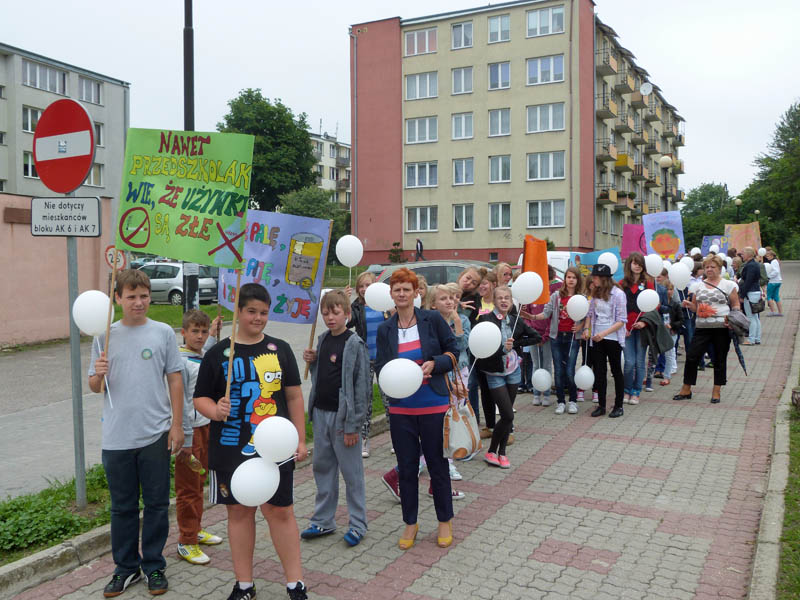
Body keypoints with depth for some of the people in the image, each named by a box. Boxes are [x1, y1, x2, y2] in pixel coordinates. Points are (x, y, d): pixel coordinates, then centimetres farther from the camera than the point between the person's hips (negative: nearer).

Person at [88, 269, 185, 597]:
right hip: (117, 438, 1)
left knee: (157, 504, 9)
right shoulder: (105, 336, 2)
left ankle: (153, 566, 25)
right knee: (122, 506, 13)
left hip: (156, 435, -1)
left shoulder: (163, 332, -1)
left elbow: (175, 380, 2)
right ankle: (125, 567, 29)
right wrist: (98, 374, -16)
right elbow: (95, 387, 7)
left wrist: (177, 425, -1)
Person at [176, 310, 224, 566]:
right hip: (190, 430, -8)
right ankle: (186, 542, 11)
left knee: (199, 482, 19)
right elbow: (179, 403, -18)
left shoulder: (205, 357, 6)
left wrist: (214, 335, 22)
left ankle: (195, 530, 32)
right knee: (188, 488, 1)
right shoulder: (180, 362, -17)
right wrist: (185, 441, -18)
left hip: (206, 425, 8)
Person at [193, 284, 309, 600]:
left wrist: (300, 439, 4)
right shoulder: (217, 354, 1)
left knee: (281, 511, 4)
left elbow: (294, 396, 7)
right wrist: (215, 410, -18)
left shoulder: (280, 349, 4)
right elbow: (200, 397, 5)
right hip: (231, 449, 0)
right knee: (239, 511, 10)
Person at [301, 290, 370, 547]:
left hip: (342, 415, -7)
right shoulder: (323, 340, 9)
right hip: (321, 413, 7)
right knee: (322, 467, 15)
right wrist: (311, 361, 0)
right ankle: (323, 521, 27)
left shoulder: (354, 344, -13)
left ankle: (358, 524, 16)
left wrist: (353, 425, -16)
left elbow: (362, 385, -15)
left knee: (351, 471, 3)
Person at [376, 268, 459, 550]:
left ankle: (445, 521, 28)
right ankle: (410, 523, 27)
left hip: (433, 405, -2)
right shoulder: (385, 329, 3)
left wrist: (434, 364, -16)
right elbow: (380, 367, 4)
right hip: (401, 407, 2)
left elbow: (454, 350, 1)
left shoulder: (432, 319, -4)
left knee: (438, 464, 9)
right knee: (407, 466, 10)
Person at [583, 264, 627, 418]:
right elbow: (590, 313, 16)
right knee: (599, 372, 7)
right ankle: (601, 405, 17)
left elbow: (622, 320, -15)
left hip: (613, 338, -5)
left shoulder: (618, 294, -13)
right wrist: (586, 328, -1)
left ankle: (618, 406, 17)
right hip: (597, 338, 5)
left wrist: (604, 333, -23)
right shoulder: (595, 293, 5)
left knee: (616, 371, 7)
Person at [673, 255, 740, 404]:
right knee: (691, 356, -4)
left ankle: (716, 391, 17)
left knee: (719, 359, 5)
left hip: (722, 328, -2)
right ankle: (686, 390, 7)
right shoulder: (698, 286, 11)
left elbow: (736, 306, 3)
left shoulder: (728, 285, 3)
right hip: (702, 327, 2)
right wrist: (689, 305, -6)